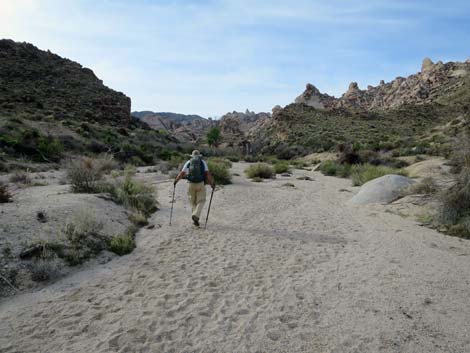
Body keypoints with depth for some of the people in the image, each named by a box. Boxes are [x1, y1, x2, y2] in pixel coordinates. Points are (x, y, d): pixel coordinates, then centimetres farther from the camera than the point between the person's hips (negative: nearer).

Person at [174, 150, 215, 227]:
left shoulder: (188, 162, 6)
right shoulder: (203, 162, 3)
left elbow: (181, 173, 2)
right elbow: (208, 174, -7)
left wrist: (176, 181, 16)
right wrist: (212, 183, -1)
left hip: (191, 184, 2)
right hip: (201, 184, -2)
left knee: (193, 201, 16)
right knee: (201, 201, 7)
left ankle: (195, 219, 14)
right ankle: (196, 215, -15)